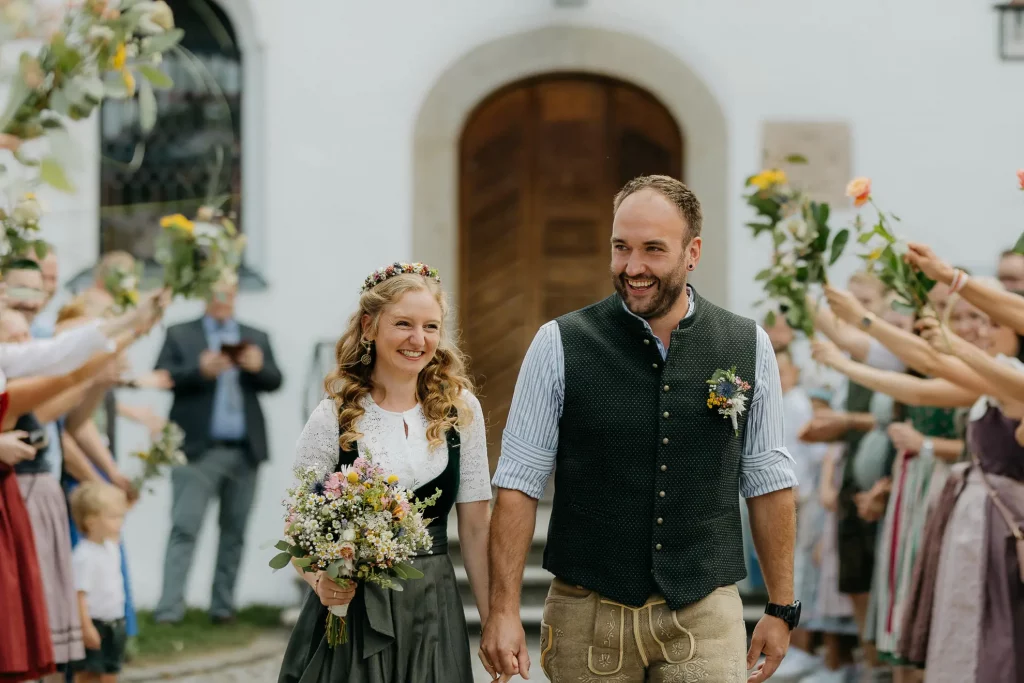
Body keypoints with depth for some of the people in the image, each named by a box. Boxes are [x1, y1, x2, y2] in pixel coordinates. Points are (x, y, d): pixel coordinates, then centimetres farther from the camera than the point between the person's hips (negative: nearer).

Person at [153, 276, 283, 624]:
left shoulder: (256, 338, 17)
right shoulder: (180, 335, 8)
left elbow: (274, 382, 8)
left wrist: (258, 367, -13)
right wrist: (200, 370, -19)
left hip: (244, 450, 4)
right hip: (199, 449, -3)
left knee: (234, 531, 5)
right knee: (184, 529, -10)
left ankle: (223, 605, 12)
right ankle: (170, 608, -14)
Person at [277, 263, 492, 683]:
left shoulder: (460, 409, 0)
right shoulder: (335, 418, -6)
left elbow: (476, 527, 4)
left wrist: (494, 624, 2)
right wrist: (320, 580, -24)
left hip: (433, 610, 2)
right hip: (350, 607, -2)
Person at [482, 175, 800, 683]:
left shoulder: (749, 348, 3)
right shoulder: (559, 346, -3)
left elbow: (768, 483, 9)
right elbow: (519, 484, -2)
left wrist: (781, 608, 8)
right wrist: (503, 611, -8)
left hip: (705, 618, 1)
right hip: (587, 616, -1)